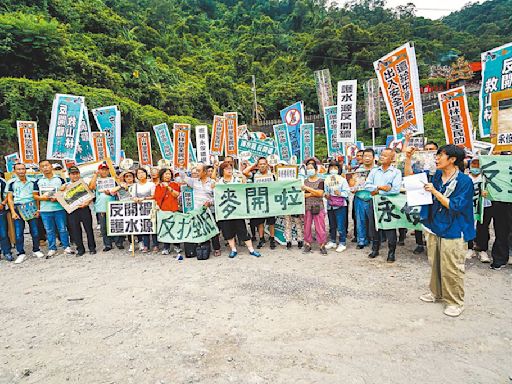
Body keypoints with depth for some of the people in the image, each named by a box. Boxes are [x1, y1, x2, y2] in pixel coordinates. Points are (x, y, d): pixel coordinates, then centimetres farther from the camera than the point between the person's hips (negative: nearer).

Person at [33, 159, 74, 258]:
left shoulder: (60, 179, 4)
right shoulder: (38, 182, 8)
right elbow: (35, 195, 9)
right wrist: (42, 197, -12)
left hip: (59, 208, -2)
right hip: (45, 210, 2)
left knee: (62, 229, 4)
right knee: (49, 231, 9)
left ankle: (66, 247, 15)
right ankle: (52, 249, 20)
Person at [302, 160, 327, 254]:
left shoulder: (320, 181, 1)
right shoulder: (305, 181, 11)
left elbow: (320, 193, -12)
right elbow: (302, 194, 2)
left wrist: (308, 188, -15)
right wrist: (313, 193, -11)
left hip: (318, 207, -3)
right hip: (307, 207, 3)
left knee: (320, 227, -2)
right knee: (307, 226, 6)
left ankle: (322, 245, 7)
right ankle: (307, 244, 16)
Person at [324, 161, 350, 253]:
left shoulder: (343, 180, -4)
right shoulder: (326, 180, 10)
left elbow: (346, 192, -9)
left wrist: (340, 193, -27)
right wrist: (326, 195, -6)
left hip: (340, 206, -5)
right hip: (330, 206, 5)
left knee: (341, 226, -4)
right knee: (332, 225, 15)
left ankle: (342, 243, 8)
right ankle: (332, 242, 27)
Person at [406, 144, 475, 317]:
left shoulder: (464, 181, -13)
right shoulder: (436, 176, 4)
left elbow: (455, 207, -18)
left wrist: (435, 192, -19)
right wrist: (408, 160, -1)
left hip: (452, 232, -6)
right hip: (434, 228, 6)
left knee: (451, 269, 2)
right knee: (435, 264, 19)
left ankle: (456, 302, 21)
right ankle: (436, 292, 37)